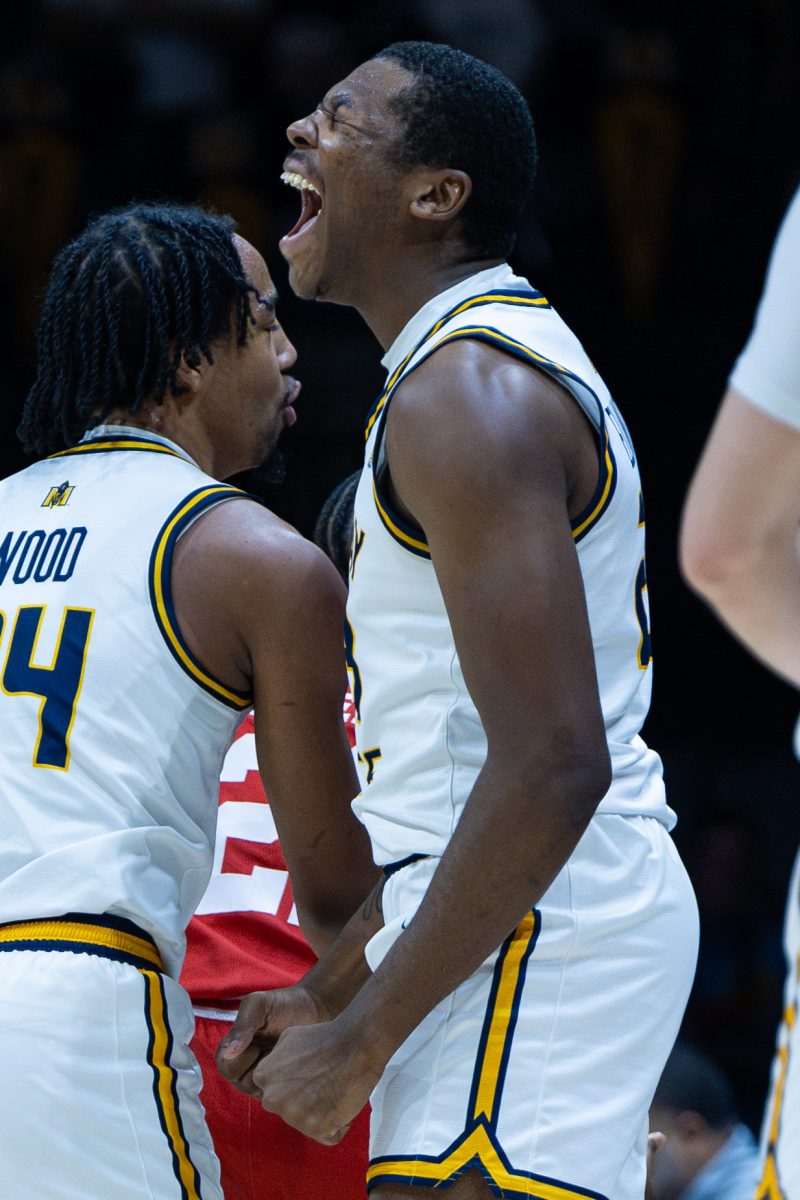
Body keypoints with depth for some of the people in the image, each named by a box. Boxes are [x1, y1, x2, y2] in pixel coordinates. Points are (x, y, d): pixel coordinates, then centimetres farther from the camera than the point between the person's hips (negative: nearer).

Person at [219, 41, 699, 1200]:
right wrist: (327, 994, 22)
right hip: (524, 925, 11)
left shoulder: (470, 393, -14)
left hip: (539, 930, -11)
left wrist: (363, 1040, -20)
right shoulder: (480, 366, 20)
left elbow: (553, 768, -23)